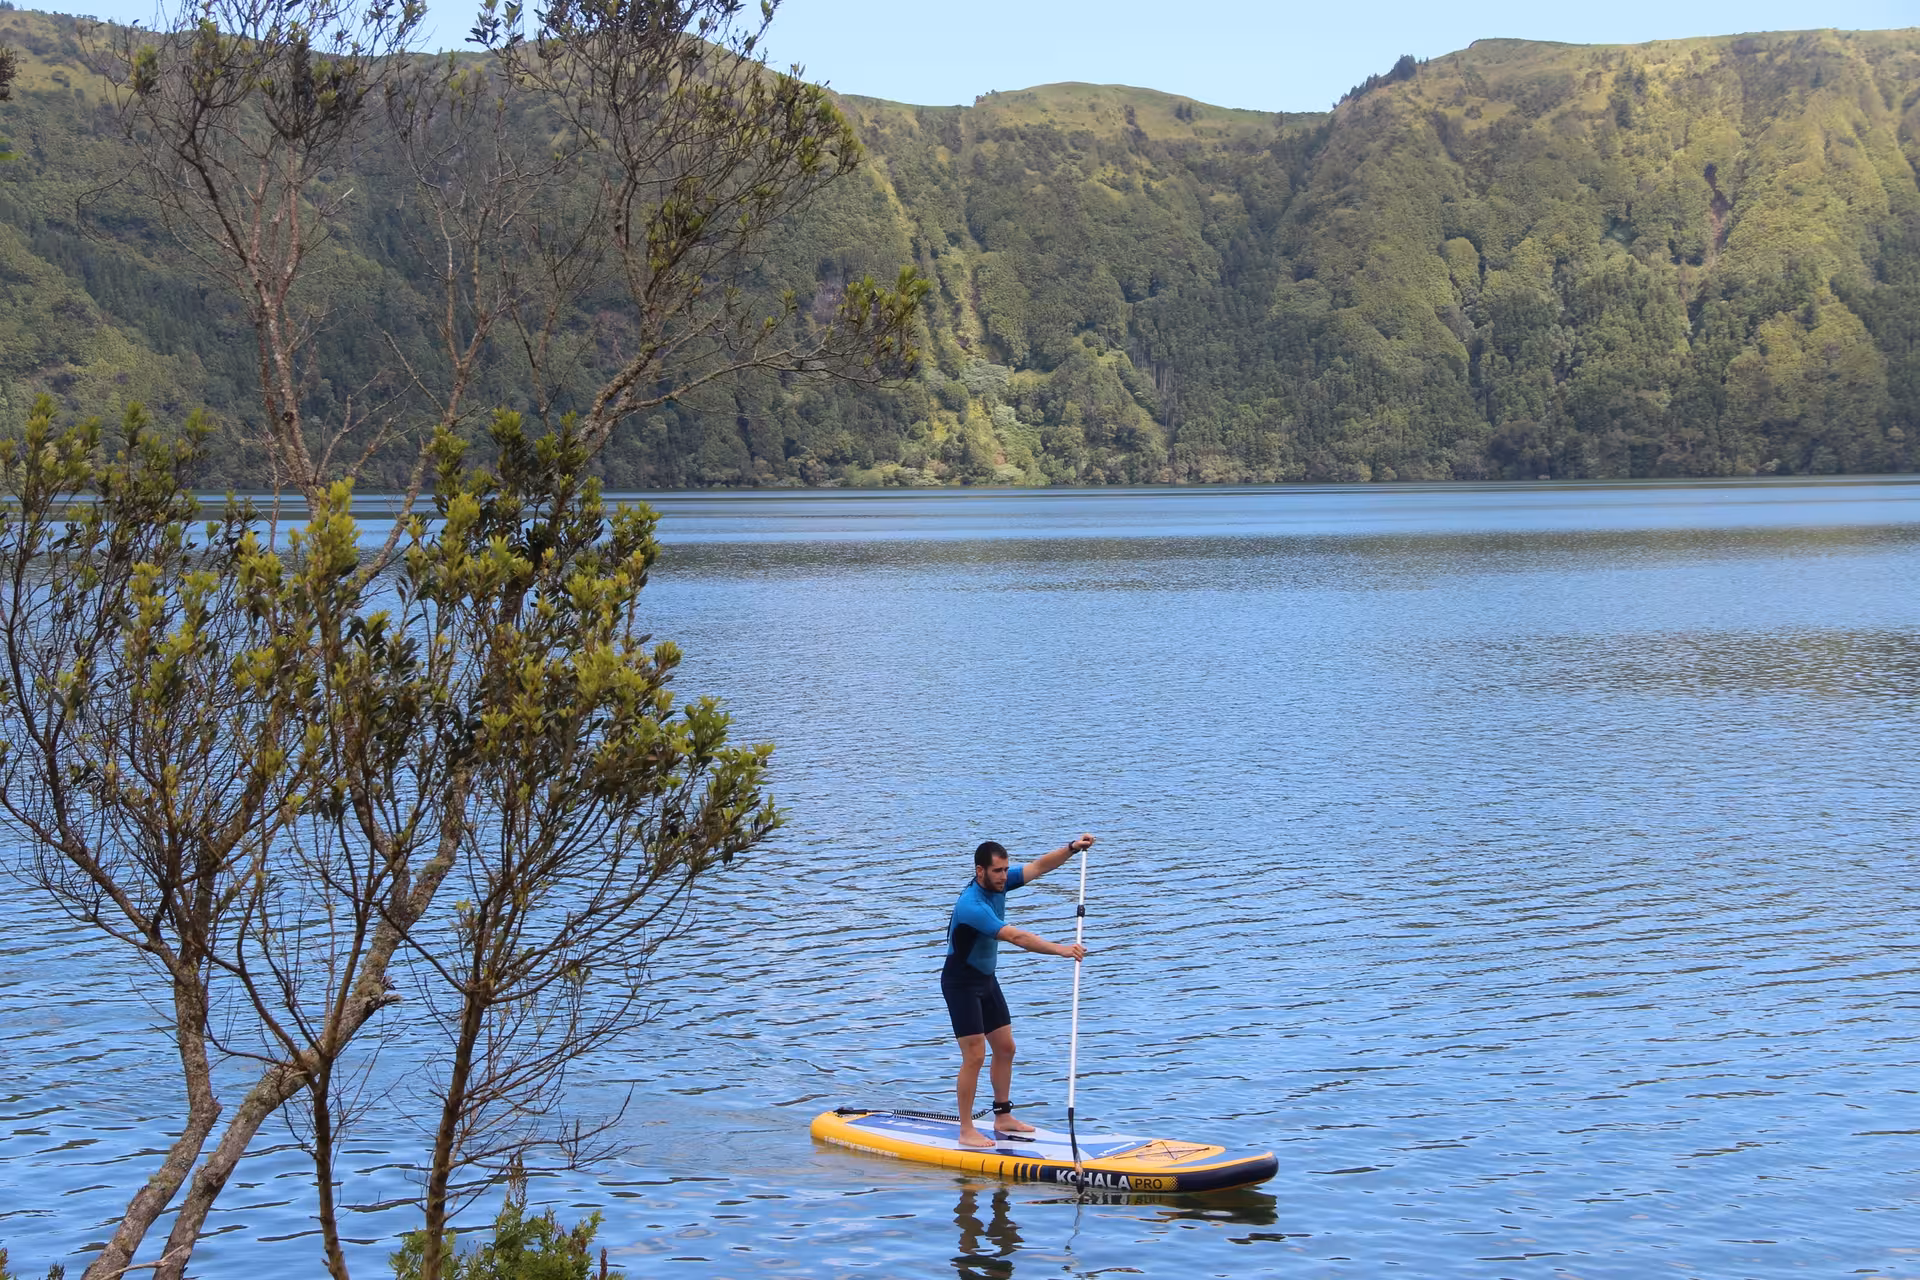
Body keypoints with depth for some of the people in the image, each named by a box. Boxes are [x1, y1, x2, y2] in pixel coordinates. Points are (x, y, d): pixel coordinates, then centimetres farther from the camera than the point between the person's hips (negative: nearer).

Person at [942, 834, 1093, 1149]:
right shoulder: (971, 905, -31)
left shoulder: (999, 884, -5)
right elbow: (1015, 937, -38)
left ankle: (1002, 1117, 23)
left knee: (1005, 1048, 12)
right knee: (975, 1056, -10)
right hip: (961, 983, -9)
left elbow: (1038, 867, 0)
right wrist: (1060, 949, -42)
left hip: (986, 979, 9)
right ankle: (966, 1131, -3)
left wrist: (1072, 848, -14)